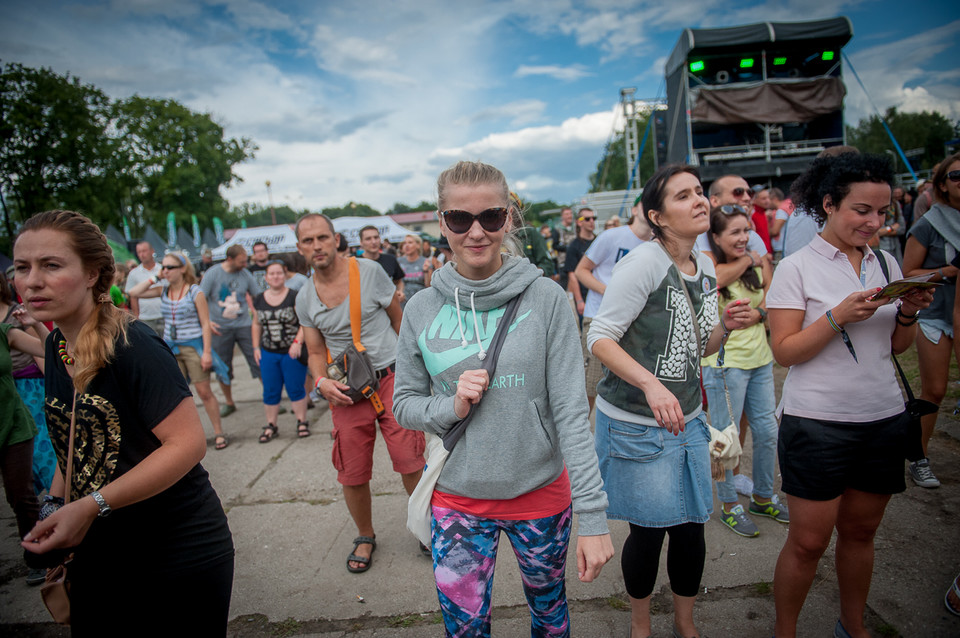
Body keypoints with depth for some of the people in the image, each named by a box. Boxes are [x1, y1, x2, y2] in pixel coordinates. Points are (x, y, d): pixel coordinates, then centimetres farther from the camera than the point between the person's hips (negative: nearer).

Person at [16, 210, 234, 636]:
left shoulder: (133, 346, -21)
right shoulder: (55, 349, 3)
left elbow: (188, 443, -27)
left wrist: (91, 506, -26)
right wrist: (54, 510, 5)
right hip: (97, 554, 7)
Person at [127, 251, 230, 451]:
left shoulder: (195, 292, -9)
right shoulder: (163, 291, 5)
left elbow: (205, 324, -10)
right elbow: (133, 293, 4)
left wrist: (207, 352, -15)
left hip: (193, 346, -5)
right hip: (171, 347, 5)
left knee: (204, 392, -1)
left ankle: (219, 433, 8)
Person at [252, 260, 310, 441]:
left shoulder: (294, 297, -8)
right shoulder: (259, 300, 8)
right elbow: (257, 324, 19)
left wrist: (298, 342, -20)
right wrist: (256, 347, 14)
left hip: (292, 353, -4)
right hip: (268, 353, 4)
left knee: (295, 389, 3)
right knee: (270, 391, 10)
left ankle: (302, 422, 18)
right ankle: (271, 425, 23)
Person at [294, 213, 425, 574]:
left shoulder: (369, 272, -5)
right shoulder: (305, 298, 4)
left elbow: (399, 319, 6)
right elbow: (316, 352, 12)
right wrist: (322, 381, -9)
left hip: (391, 378, -2)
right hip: (345, 391, 3)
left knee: (411, 463, -2)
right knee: (352, 476, 8)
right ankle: (365, 537, 34)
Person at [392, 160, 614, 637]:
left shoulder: (545, 299, -12)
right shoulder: (422, 309, -5)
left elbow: (571, 410, -13)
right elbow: (404, 405, 3)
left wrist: (593, 516, -16)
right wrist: (451, 407, -18)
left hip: (540, 492, 0)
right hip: (457, 497, 1)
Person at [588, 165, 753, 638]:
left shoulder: (705, 267, 6)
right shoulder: (643, 262, -17)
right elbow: (600, 338, -20)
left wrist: (724, 325, -5)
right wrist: (650, 383, -32)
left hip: (686, 419, 7)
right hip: (634, 423, -6)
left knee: (691, 528, 14)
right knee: (648, 531, 7)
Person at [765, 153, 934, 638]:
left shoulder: (885, 263, 8)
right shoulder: (796, 268, -8)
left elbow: (897, 346, 14)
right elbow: (784, 352, -12)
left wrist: (908, 312, -5)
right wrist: (839, 316, -22)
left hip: (884, 419, 6)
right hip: (817, 423, -5)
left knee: (860, 531, 18)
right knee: (808, 541, 2)